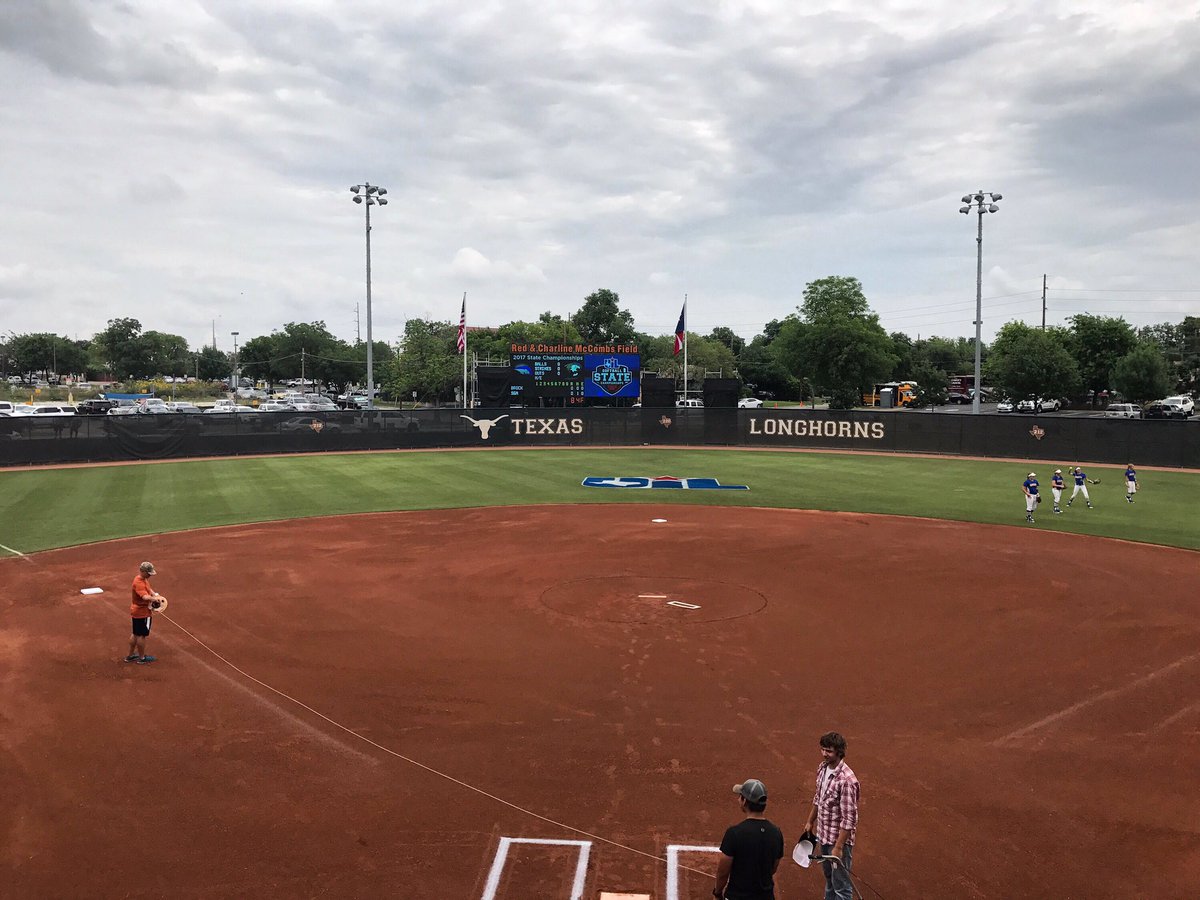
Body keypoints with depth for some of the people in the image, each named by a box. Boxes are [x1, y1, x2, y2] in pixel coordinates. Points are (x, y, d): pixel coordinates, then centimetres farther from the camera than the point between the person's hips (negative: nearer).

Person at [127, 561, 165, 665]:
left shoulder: (143, 579, 4)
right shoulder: (139, 583, -27)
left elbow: (149, 589, 14)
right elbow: (145, 597, -42)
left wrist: (155, 594, -5)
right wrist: (156, 598, -58)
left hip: (136, 611, 10)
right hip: (142, 613, -10)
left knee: (135, 634, 20)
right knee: (142, 635, 4)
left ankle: (130, 656, 32)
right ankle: (142, 658, 17)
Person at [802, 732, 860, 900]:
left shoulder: (847, 780, -28)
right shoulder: (822, 768, -2)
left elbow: (848, 819, -26)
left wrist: (838, 847, -24)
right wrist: (810, 821, 21)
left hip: (839, 838, -8)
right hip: (823, 833, 8)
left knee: (841, 886, 4)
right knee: (829, 876, 27)